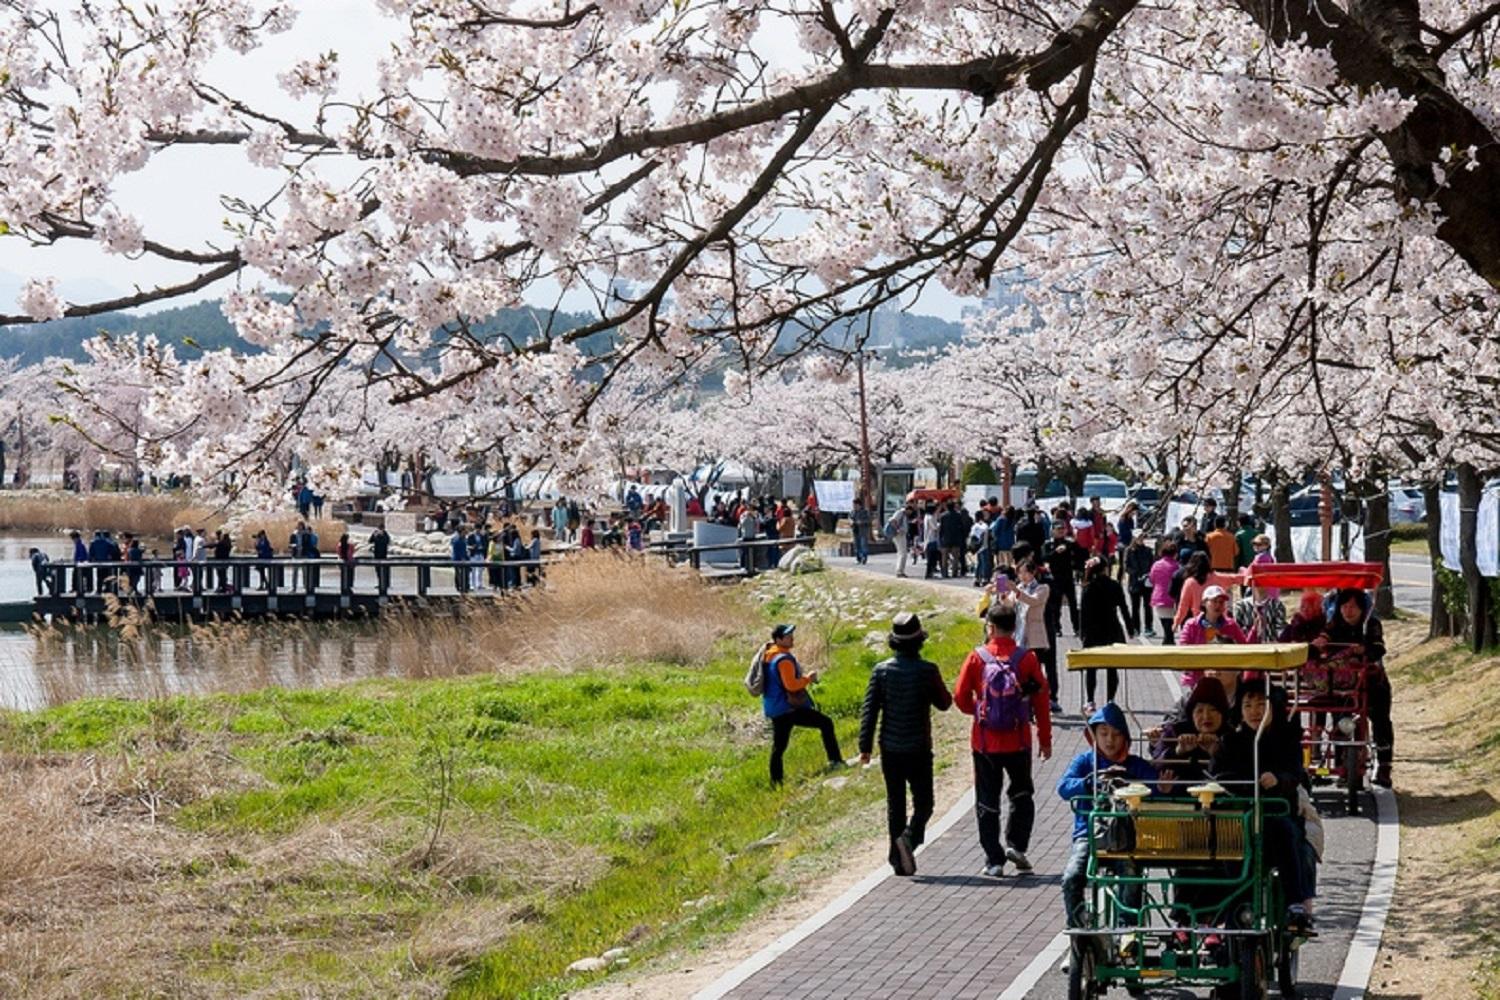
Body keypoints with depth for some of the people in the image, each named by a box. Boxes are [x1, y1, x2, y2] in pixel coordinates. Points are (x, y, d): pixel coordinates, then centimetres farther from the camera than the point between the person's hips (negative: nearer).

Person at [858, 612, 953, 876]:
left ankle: (899, 860, 11)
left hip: (890, 748, 3)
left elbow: (869, 710, -4)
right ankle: (910, 836, -21)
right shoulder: (927, 671, -10)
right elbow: (944, 703, 3)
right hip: (918, 749, -3)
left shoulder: (881, 670, -4)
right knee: (923, 802, 7)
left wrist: (865, 746, 2)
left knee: (895, 804, 11)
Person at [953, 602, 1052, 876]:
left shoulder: (977, 658, -8)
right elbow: (1042, 699, -2)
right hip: (1018, 741, 1)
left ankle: (994, 861, 6)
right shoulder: (1027, 658, -6)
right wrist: (1045, 739, 7)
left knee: (987, 801, 8)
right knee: (1021, 794, 21)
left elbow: (960, 696, -5)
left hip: (985, 742, -1)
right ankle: (1017, 845, 5)